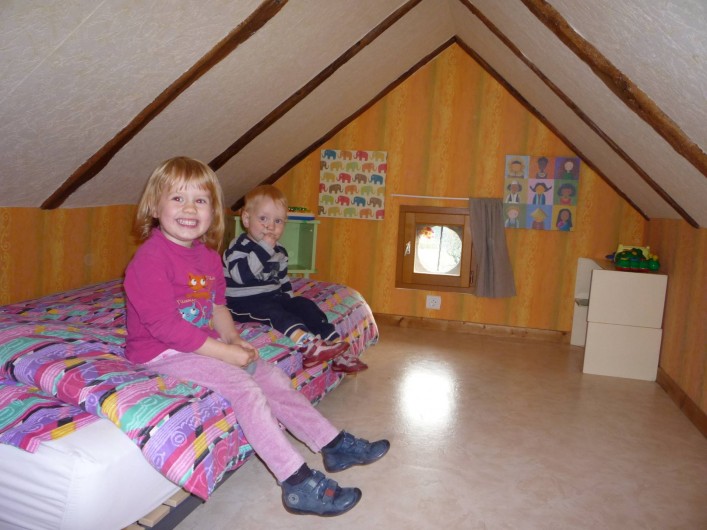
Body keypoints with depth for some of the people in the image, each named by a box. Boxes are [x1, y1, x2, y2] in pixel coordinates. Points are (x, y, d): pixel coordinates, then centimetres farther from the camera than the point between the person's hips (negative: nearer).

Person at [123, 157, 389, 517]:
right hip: (162, 353, -9)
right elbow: (166, 327, -24)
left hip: (204, 345, 9)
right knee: (243, 387, -23)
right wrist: (225, 352, -23)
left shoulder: (208, 255, 8)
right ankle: (298, 485, -20)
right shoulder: (150, 259, -20)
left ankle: (334, 445, 11)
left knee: (270, 375, 2)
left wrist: (234, 340, -3)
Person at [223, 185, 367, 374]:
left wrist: (290, 298, 14)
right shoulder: (238, 246, -11)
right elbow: (240, 275, -30)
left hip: (273, 296, 8)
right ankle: (307, 343, -54)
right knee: (270, 310, -33)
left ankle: (336, 345, -15)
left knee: (304, 304, -10)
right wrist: (263, 248, -29)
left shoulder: (279, 252, 13)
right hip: (243, 302, -7)